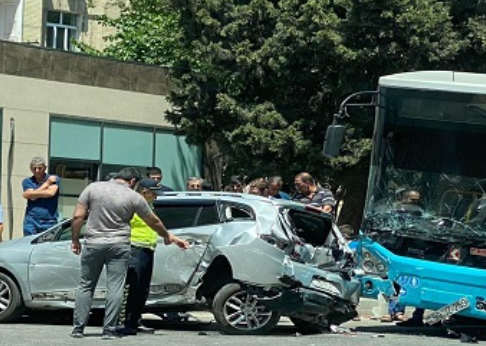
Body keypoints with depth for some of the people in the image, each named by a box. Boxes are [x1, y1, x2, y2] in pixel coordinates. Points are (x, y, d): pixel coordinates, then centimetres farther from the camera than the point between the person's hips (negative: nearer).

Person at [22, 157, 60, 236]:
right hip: (32, 221, 1)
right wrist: (47, 183, -2)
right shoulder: (27, 182, 10)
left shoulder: (54, 178, 6)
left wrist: (31, 193, -3)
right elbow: (32, 197, -7)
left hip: (49, 221, -1)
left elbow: (51, 193, -12)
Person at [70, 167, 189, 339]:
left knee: (85, 286, 10)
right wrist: (168, 237, 25)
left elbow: (77, 217, -2)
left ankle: (78, 328, 7)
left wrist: (75, 239, 8)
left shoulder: (93, 188, 3)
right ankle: (109, 330, -2)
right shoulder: (134, 197, -1)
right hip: (119, 246, -2)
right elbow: (154, 222, 10)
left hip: (93, 244, 2)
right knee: (115, 288, 2)